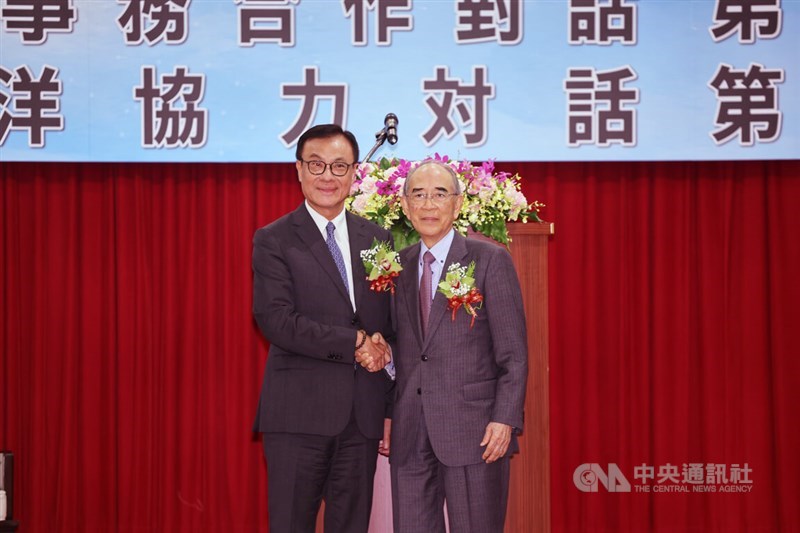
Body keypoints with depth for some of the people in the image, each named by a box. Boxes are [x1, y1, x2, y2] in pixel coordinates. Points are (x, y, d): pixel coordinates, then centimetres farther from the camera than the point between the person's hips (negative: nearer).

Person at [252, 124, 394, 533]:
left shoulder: (377, 239, 12)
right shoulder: (274, 241, -1)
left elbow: (392, 323, 14)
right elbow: (276, 320, -13)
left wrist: (391, 408, 2)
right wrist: (355, 342, -16)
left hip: (363, 415, 4)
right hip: (299, 413, -4)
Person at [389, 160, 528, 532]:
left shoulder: (490, 260, -2)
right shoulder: (398, 266, 12)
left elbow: (514, 352, -5)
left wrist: (505, 419, -13)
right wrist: (386, 417, 9)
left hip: (474, 430, -4)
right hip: (409, 435, 4)